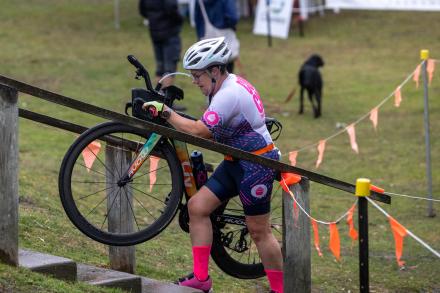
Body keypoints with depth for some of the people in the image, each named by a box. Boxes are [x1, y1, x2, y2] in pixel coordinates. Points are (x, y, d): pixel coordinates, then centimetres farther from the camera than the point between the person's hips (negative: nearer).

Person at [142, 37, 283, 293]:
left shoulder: (229, 94, -22)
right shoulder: (228, 86, 9)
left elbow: (199, 131, -26)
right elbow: (212, 132, 16)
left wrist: (166, 112, -19)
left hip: (257, 164, -10)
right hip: (236, 162, 10)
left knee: (259, 231, -3)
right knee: (197, 206, 2)